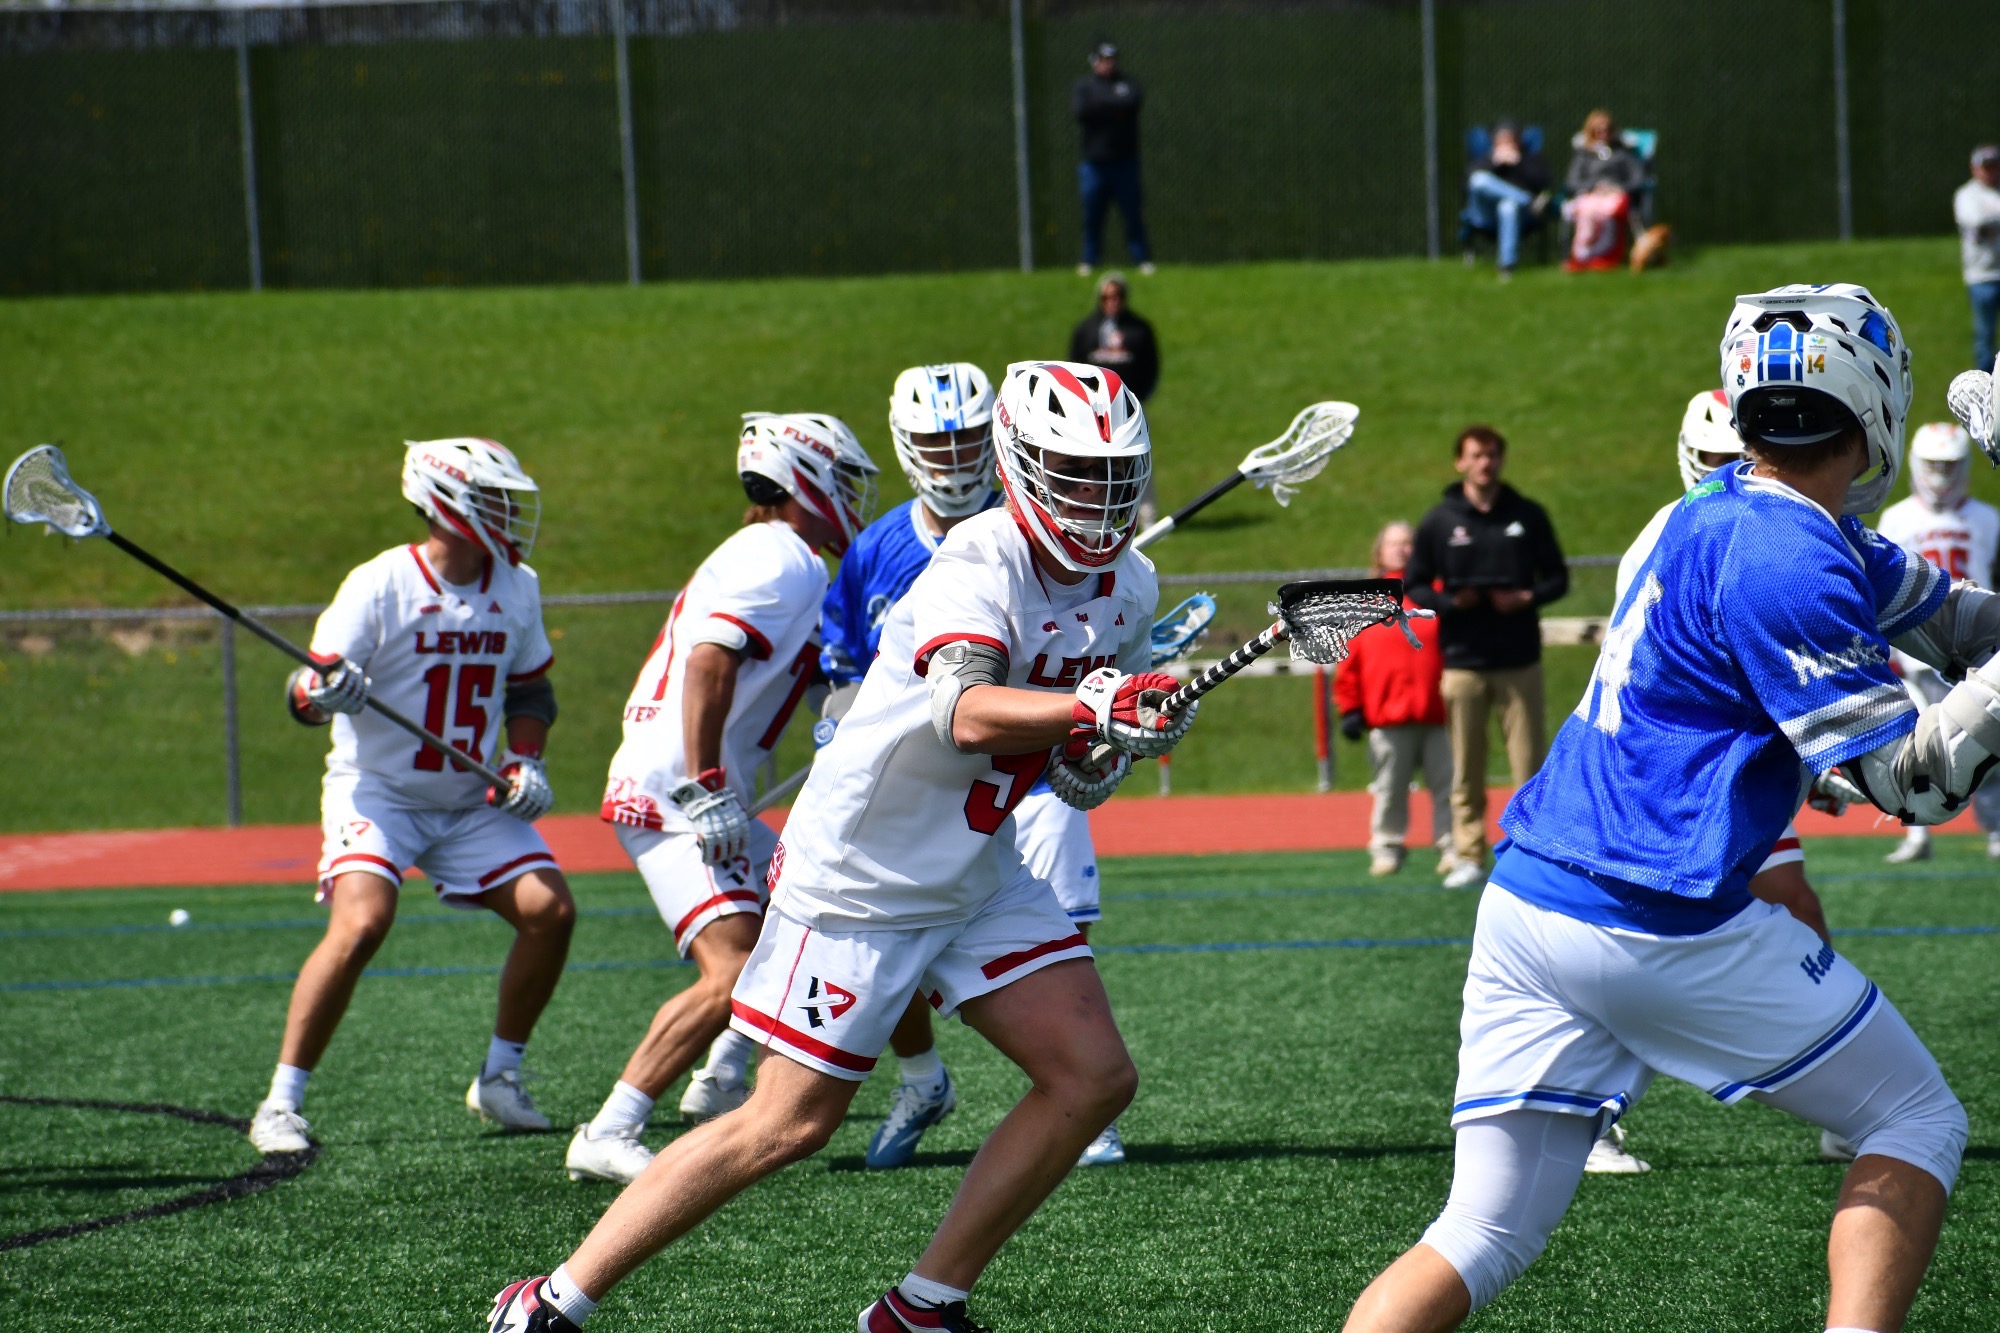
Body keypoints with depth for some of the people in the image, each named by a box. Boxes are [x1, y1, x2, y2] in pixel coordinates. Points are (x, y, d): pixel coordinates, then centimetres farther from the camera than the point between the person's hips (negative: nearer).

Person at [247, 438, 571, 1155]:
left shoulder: (518, 588, 1)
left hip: (473, 801, 6)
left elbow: (529, 688, 16)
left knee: (550, 910, -8)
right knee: (361, 922, -27)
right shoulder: (379, 586, -17)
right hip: (378, 791, -6)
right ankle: (280, 1103, -16)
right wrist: (322, 692, -41)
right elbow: (304, 691, -18)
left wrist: (526, 760, -1)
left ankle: (499, 1077, 13)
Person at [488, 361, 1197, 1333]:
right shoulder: (980, 563, -22)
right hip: (859, 876, -8)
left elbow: (1078, 776, 9)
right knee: (790, 1124, -6)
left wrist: (1097, 757, -13)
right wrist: (1089, 709, -56)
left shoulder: (1128, 585, 3)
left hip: (980, 874, 8)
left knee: (1094, 1077, -1)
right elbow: (964, 714, -41)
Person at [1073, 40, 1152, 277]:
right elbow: (1080, 111, -10)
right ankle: (1089, 260, 12)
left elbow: (1133, 103, -13)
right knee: (1092, 215, 2)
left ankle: (1142, 259, 4)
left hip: (1125, 162, -1)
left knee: (1133, 212, -2)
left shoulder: (1128, 84, 9)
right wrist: (1114, 108, -10)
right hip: (1095, 162, 1)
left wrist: (1101, 105, -10)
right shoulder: (1083, 87, 10)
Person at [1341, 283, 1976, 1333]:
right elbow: (1910, 781, -13)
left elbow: (1942, 617, 25)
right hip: (1658, 923, -8)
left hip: (1524, 900, 8)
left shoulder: (1728, 514, 15)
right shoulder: (1788, 559, -12)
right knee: (1920, 1124, 9)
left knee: (1483, 1237, 7)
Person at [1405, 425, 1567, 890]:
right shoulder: (1439, 522, 5)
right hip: (1463, 662, 0)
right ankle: (1468, 856, 6)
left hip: (1520, 660, 0)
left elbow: (1557, 577, 11)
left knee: (1529, 764, -2)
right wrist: (1450, 602, -11)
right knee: (1466, 768, 1)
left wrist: (1528, 598, -10)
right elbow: (1414, 585, 8)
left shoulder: (1527, 516, 7)